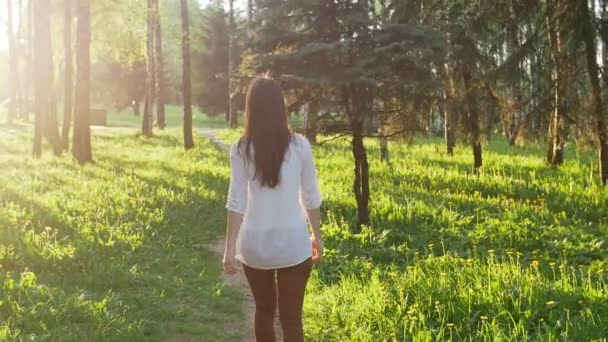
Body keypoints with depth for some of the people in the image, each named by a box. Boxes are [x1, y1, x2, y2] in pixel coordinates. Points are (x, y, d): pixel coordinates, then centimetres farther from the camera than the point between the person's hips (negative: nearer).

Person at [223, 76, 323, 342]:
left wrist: (230, 247, -3)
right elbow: (311, 198, 1)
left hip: (255, 243, 1)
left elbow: (236, 201, -8)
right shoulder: (299, 145, -5)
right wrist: (317, 236, 14)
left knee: (264, 310, 20)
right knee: (291, 317, 4)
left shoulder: (241, 149, -7)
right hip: (294, 243, -1)